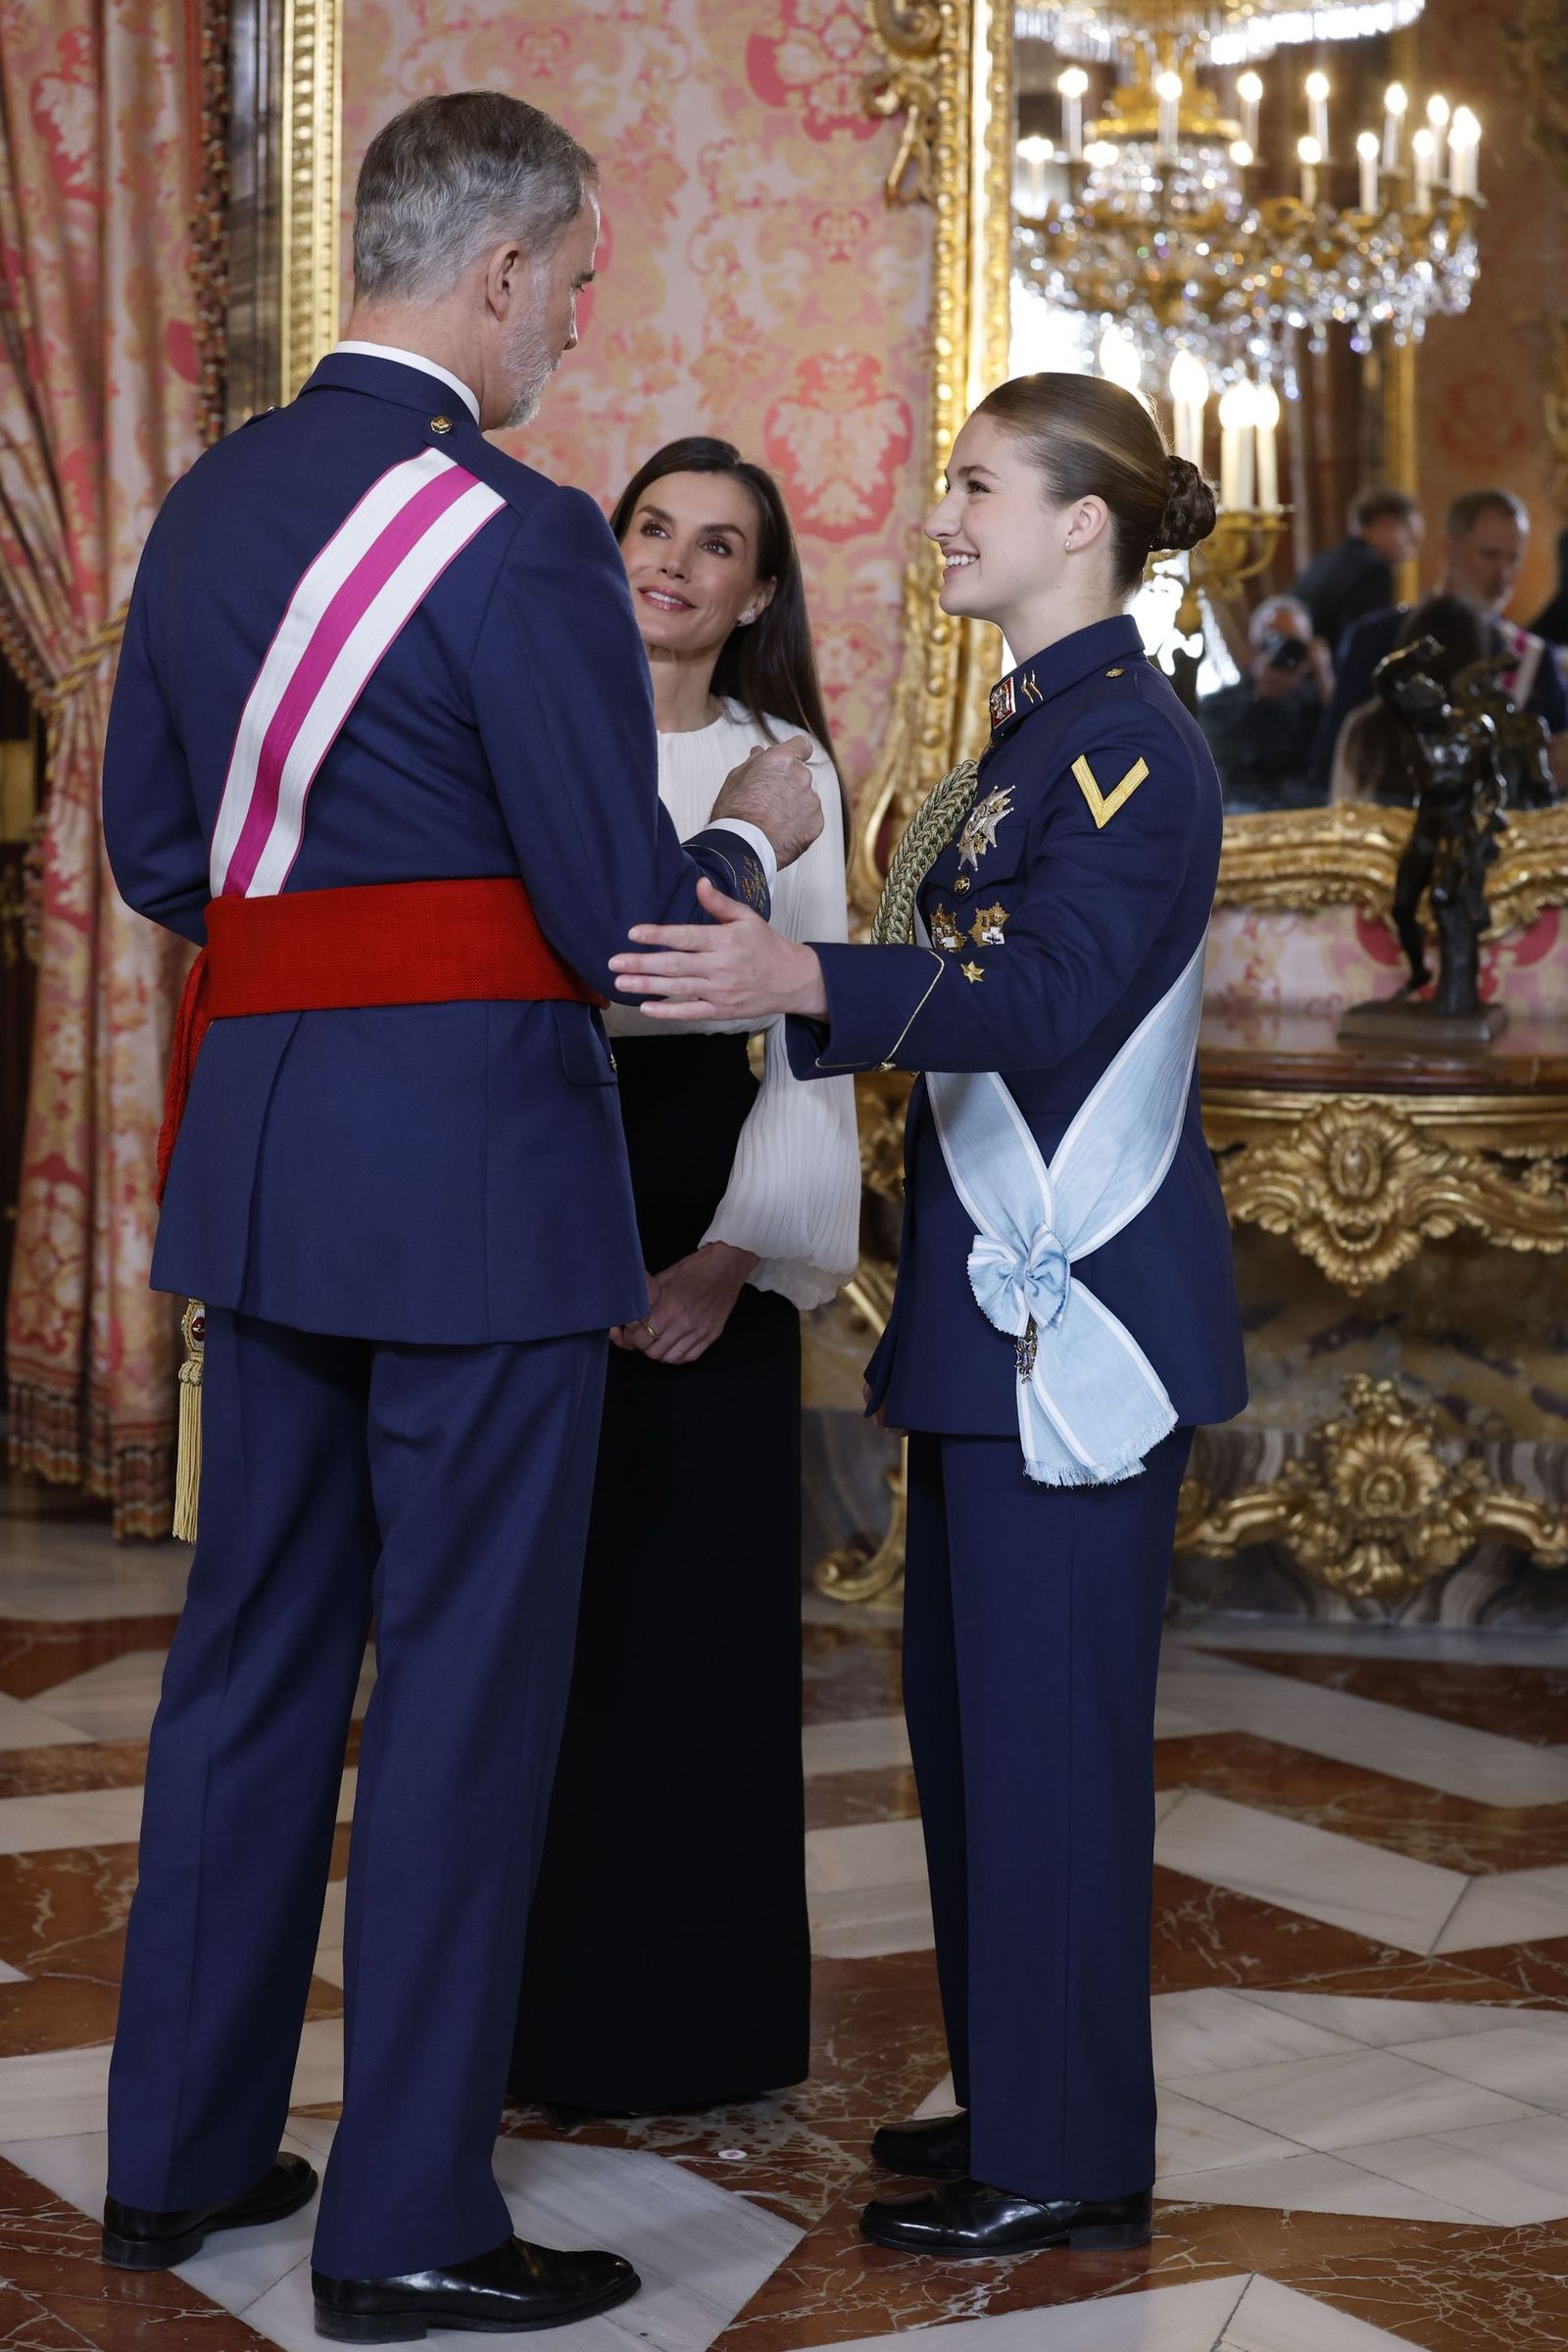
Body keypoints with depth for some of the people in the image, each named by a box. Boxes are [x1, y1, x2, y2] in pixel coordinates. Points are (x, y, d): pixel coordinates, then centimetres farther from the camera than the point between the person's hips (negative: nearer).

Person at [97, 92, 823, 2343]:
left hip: (260, 1146, 8)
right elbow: (625, 926, -14)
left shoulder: (210, 504, 8)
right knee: (465, 1676, 2)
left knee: (255, 1639, 17)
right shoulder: (518, 540, -15)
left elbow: (155, 850, 15)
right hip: (474, 1161, -7)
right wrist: (754, 828, 5)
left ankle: (181, 2147, 27)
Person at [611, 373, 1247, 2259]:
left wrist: (804, 980, -39)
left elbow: (1054, 990, -28)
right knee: (967, 1700, 15)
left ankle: (1069, 2160, 6)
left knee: (1047, 1716, -4)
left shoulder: (1129, 745, -14)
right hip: (998, 1290, 10)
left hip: (1083, 1306, -10)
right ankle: (1012, 2096, 27)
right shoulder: (1033, 734, 16)